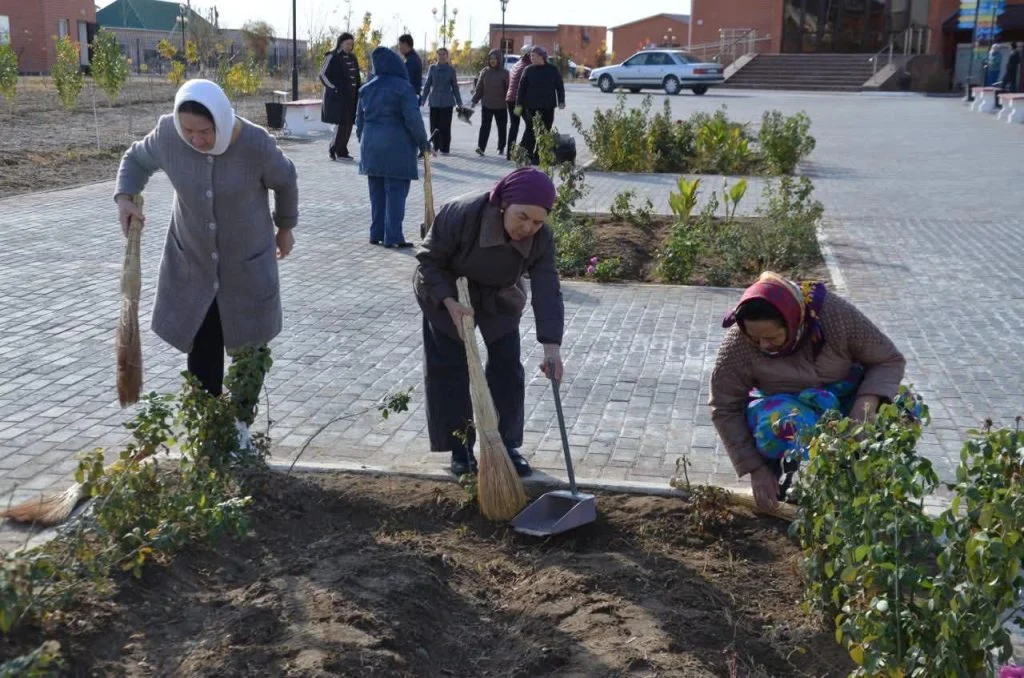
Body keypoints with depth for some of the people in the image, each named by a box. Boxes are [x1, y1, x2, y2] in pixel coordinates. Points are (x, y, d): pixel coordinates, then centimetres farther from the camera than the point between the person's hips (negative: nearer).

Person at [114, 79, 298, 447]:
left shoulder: (256, 143, -24)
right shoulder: (168, 134, -17)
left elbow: (285, 181, -4)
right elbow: (137, 159, 4)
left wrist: (285, 227, 9)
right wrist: (124, 196, -15)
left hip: (247, 265, -1)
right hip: (191, 264, 2)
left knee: (248, 347, 11)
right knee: (201, 352, 4)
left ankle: (241, 423, 32)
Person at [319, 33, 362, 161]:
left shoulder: (352, 58, 14)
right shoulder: (332, 57, -6)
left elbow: (357, 77, 20)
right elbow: (323, 75, -8)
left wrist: (358, 92, 10)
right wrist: (334, 89, -15)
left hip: (350, 97, 7)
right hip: (337, 97, -7)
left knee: (348, 124, 5)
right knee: (342, 123, -12)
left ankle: (341, 151, 13)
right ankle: (334, 149, 0)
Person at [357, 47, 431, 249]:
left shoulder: (366, 89, 8)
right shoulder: (402, 88, -11)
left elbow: (360, 120, 15)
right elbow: (413, 119, -13)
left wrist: (363, 141, 26)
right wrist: (423, 142, -2)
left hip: (371, 147, 6)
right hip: (397, 148, -6)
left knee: (377, 192, 13)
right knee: (396, 191, -2)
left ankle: (376, 233, 16)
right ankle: (393, 236, -5)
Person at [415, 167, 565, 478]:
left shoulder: (541, 238, -27)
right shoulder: (462, 214, -37)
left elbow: (547, 290, -32)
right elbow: (428, 259, -24)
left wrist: (551, 344, -45)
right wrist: (450, 303, -36)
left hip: (499, 299, 3)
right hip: (446, 292, -3)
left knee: (507, 368, 1)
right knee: (450, 370, -3)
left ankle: (506, 444, 14)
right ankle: (459, 448, 8)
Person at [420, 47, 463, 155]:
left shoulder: (451, 69, 3)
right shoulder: (432, 68, 7)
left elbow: (455, 87, 9)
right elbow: (427, 85, 12)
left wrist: (459, 103, 9)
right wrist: (423, 99, 8)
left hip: (447, 102, -2)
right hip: (434, 101, 2)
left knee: (445, 126, -3)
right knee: (434, 125, 2)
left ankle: (445, 149, 4)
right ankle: (436, 146, 19)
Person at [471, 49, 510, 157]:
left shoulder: (504, 73, -4)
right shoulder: (485, 72, 3)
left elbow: (509, 88, -4)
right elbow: (479, 87, 6)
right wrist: (475, 100, 2)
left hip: (501, 105, -1)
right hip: (487, 105, 1)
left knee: (501, 127, 10)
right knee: (484, 126, -9)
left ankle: (501, 148, 23)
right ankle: (481, 147, -16)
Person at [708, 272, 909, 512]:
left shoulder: (836, 314, -23)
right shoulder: (738, 344, -23)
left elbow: (890, 360, -13)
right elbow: (725, 409, -15)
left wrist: (868, 402, -32)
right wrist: (756, 469, -18)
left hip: (845, 399, 2)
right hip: (784, 407, -2)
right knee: (783, 424, -39)